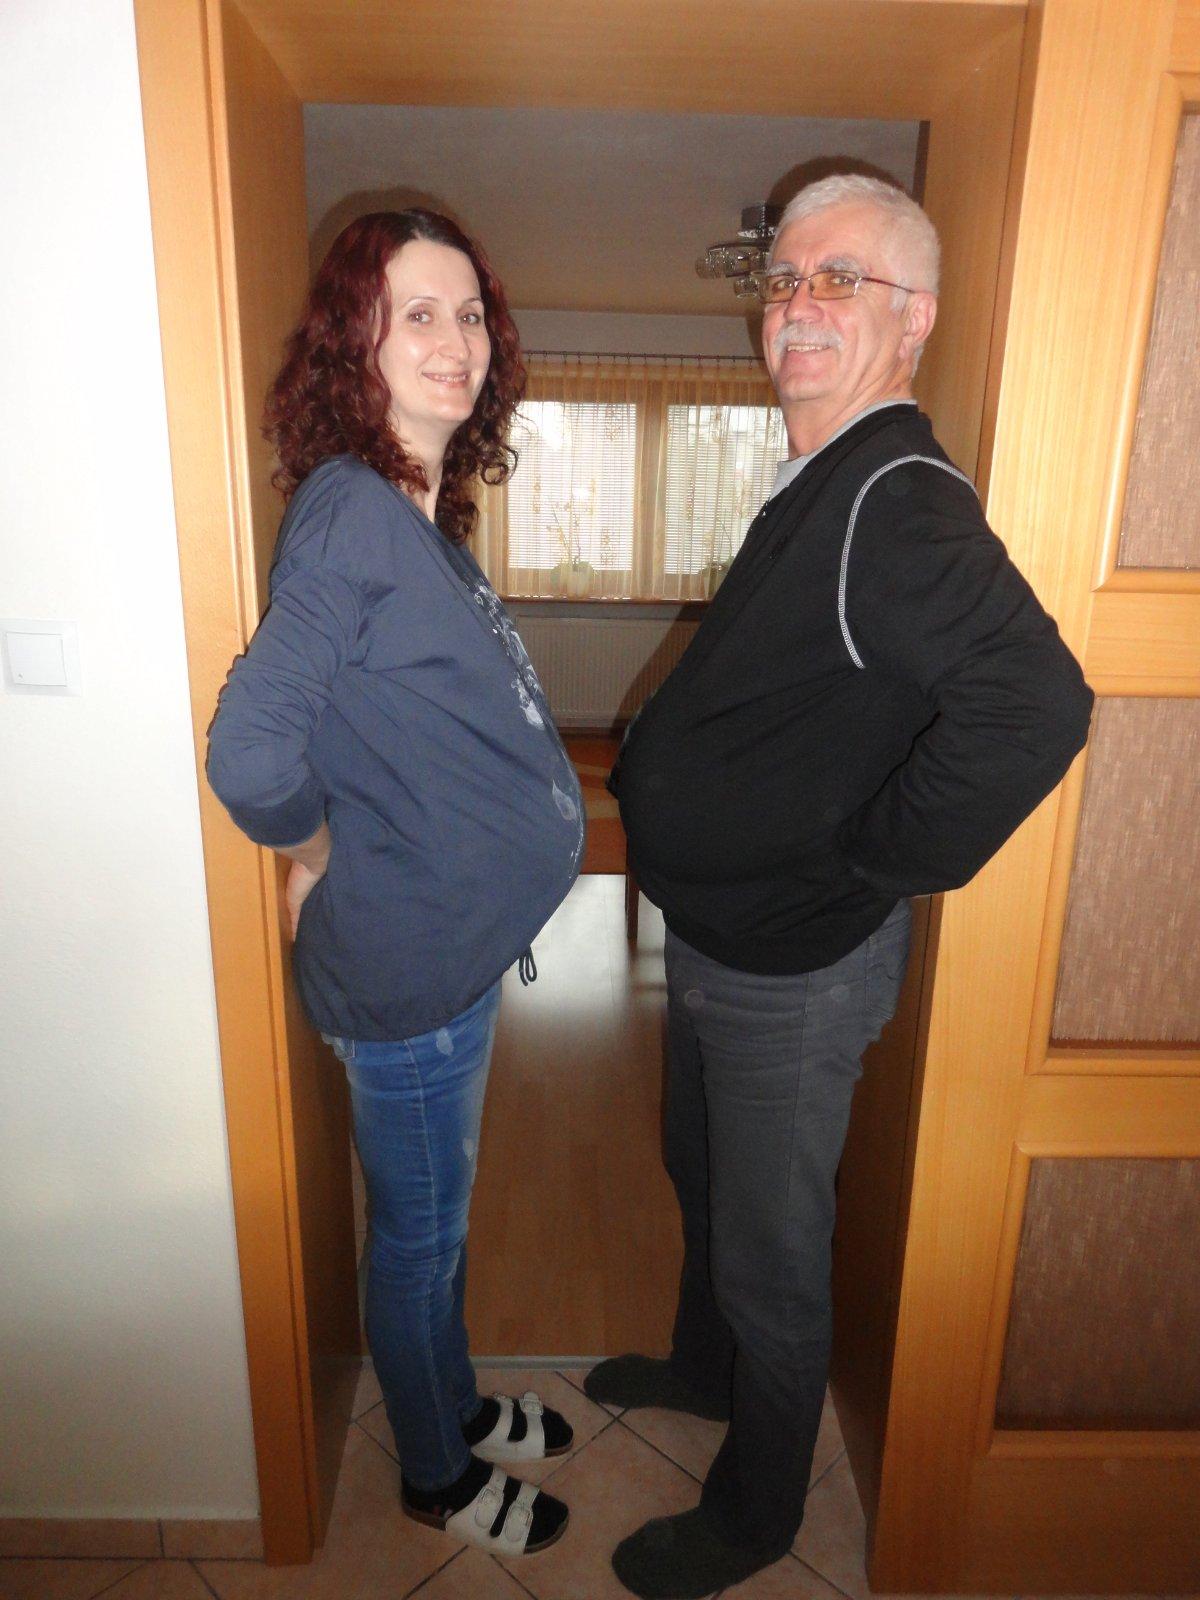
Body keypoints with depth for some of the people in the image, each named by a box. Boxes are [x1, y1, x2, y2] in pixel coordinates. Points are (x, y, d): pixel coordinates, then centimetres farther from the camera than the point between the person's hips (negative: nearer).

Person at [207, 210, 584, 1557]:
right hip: (405, 957, -8)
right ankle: (437, 1476, 41)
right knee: (419, 1233, 15)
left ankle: (456, 1406, 51)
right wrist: (319, 859, -11)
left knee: (437, 1219, 26)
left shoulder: (423, 514, 7)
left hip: (455, 940, 8)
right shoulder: (352, 509, -21)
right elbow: (252, 752, -28)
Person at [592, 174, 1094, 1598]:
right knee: (703, 1180, 28)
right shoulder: (818, 488, 6)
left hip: (793, 971, -9)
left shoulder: (899, 504, -25)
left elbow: (1036, 703, -41)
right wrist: (653, 772, 8)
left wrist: (866, 865, -28)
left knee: (770, 1253, 13)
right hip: (717, 935, 9)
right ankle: (704, 1367, 56)